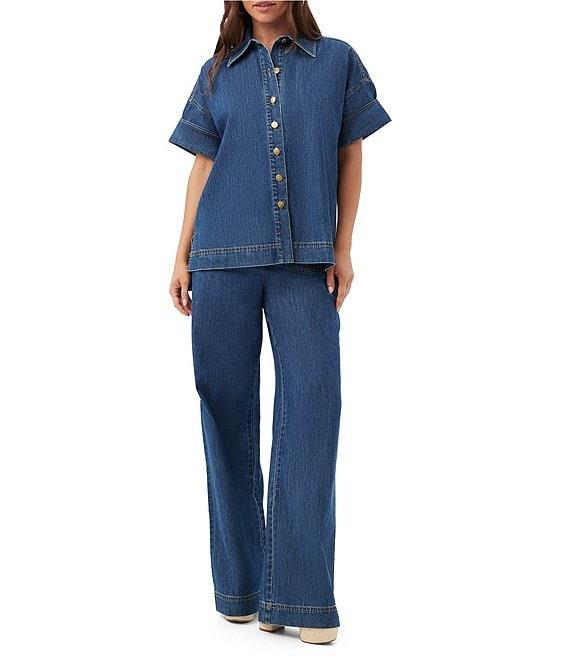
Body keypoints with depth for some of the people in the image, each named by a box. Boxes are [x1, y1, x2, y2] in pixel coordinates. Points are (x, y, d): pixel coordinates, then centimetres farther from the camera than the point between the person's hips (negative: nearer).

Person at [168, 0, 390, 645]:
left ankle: (302, 594, -7)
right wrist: (182, 257, 7)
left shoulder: (337, 60, 10)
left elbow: (350, 157, 9)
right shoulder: (218, 71, 13)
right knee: (227, 407, 1)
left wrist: (342, 248, 2)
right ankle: (242, 587, 11)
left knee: (313, 403, -10)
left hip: (306, 259, -1)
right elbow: (203, 165, 12)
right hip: (224, 258, 2)